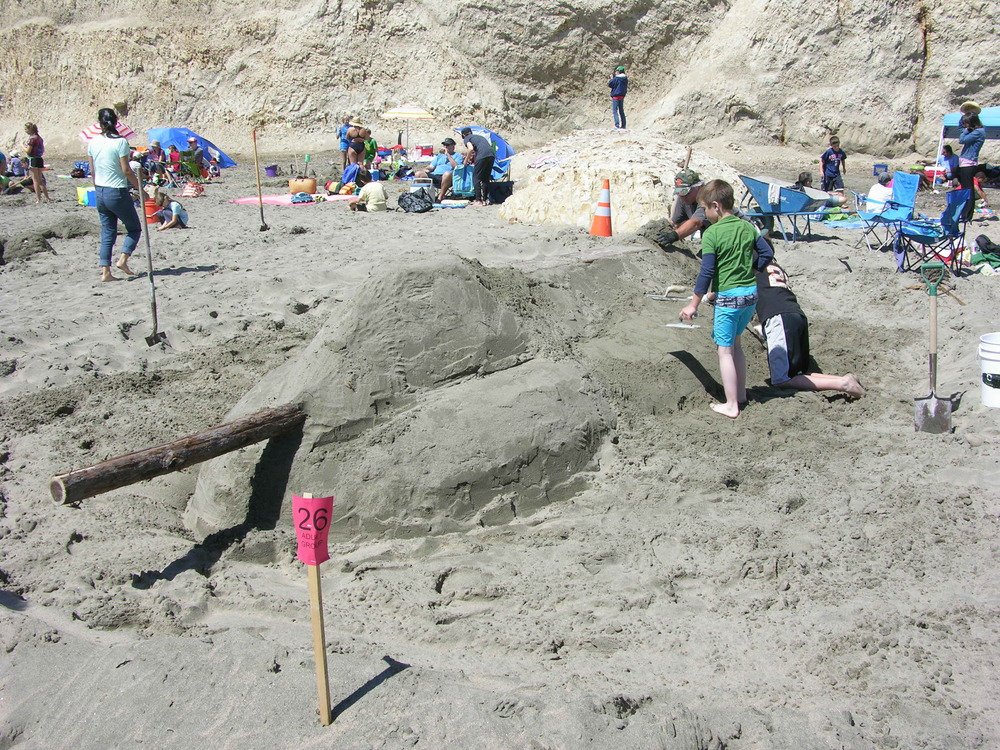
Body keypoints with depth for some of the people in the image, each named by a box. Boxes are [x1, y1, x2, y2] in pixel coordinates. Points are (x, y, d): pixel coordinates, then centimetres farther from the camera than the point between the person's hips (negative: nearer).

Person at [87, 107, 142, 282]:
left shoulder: (93, 142, 4)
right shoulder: (120, 142, -13)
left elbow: (92, 171, 10)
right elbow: (126, 170, -14)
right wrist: (140, 189, -5)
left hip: (100, 193, 6)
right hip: (117, 192, -5)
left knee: (107, 233, 11)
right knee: (135, 228, 12)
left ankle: (105, 272, 5)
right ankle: (123, 259, -7)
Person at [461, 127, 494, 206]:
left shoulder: (466, 138, 13)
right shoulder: (479, 136, 33)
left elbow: (471, 148, -7)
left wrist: (466, 160, 6)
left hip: (482, 155, -7)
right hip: (491, 154, 7)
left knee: (476, 178, 2)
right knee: (486, 178, 16)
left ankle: (478, 201, -4)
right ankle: (484, 200, 16)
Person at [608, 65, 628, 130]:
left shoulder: (616, 78, -14)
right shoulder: (625, 79, 8)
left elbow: (610, 85, -9)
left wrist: (611, 78, 6)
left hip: (616, 96, -7)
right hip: (622, 96, 7)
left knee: (615, 111, -7)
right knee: (621, 111, 14)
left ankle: (617, 125, -18)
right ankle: (623, 126, 15)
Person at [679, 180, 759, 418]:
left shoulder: (711, 233, -13)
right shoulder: (748, 228, 5)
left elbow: (707, 272, -13)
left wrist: (693, 304, -6)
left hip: (727, 297, -7)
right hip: (751, 294, 7)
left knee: (725, 350, 3)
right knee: (735, 343, 24)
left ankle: (731, 406, 6)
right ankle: (741, 393, 32)